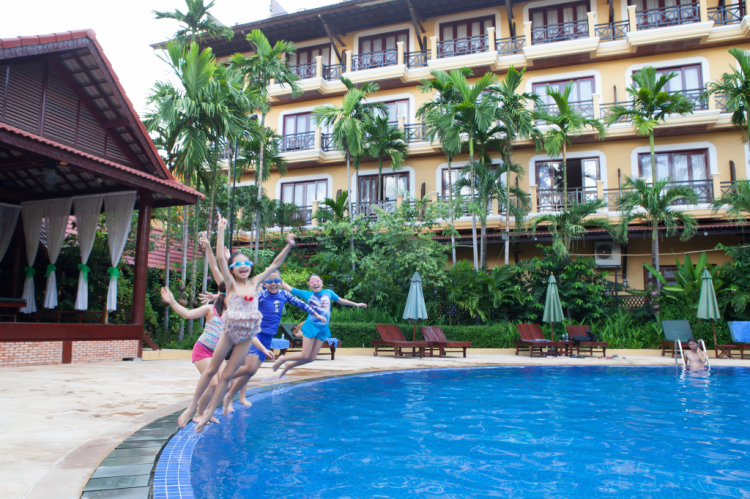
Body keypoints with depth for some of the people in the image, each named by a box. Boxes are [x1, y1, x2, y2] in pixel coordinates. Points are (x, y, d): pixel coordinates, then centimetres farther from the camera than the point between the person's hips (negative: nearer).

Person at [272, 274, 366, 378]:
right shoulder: (307, 295, -2)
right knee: (304, 356, -6)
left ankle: (288, 366, 26)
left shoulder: (328, 293, 7)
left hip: (323, 329, 4)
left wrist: (356, 304, 27)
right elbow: (289, 289, 0)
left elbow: (340, 300, 21)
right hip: (311, 326, -4)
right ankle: (282, 359, 19)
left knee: (311, 358, 5)